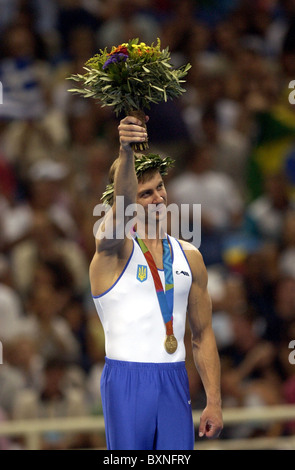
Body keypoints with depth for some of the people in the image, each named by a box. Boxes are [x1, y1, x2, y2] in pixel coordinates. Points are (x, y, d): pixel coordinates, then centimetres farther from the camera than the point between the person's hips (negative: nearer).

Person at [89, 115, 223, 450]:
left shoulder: (189, 257, 12)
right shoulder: (114, 246, -3)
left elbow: (203, 335, 14)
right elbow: (120, 201, -26)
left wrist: (214, 402, 7)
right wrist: (126, 152, -47)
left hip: (174, 381, 4)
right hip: (126, 381, -4)